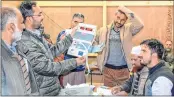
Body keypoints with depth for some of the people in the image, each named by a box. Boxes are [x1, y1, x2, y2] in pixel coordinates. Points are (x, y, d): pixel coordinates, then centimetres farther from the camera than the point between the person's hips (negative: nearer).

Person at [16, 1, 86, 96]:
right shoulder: (25, 43, -26)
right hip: (45, 92, -9)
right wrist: (74, 62, -17)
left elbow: (53, 50, 13)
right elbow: (48, 67, -25)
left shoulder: (37, 35, 5)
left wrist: (71, 36, 11)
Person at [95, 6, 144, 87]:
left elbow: (140, 25, -20)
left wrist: (127, 11, -21)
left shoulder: (128, 29, -2)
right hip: (108, 69, 1)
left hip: (123, 70, -1)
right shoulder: (103, 30, 3)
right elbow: (94, 43, 16)